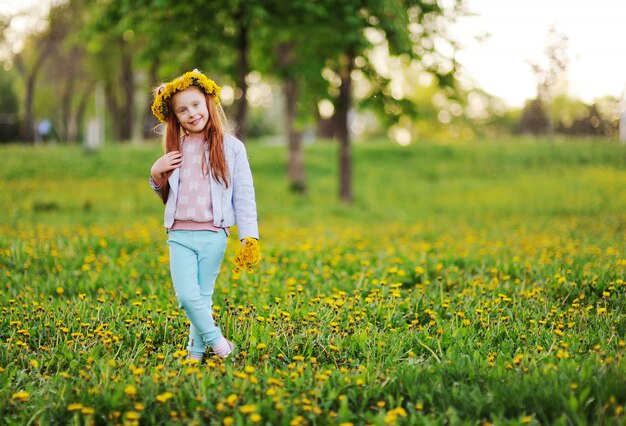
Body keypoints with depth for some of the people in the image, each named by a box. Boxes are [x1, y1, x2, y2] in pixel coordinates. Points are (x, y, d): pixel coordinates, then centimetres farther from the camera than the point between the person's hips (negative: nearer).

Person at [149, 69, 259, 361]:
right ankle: (217, 341, 6)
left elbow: (244, 195, -1)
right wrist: (156, 174, 0)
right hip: (179, 235, 2)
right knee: (186, 296, -9)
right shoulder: (175, 148, 10)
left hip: (213, 235, -2)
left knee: (203, 297, 5)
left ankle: (196, 351, 19)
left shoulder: (231, 147, -1)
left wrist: (249, 237, -8)